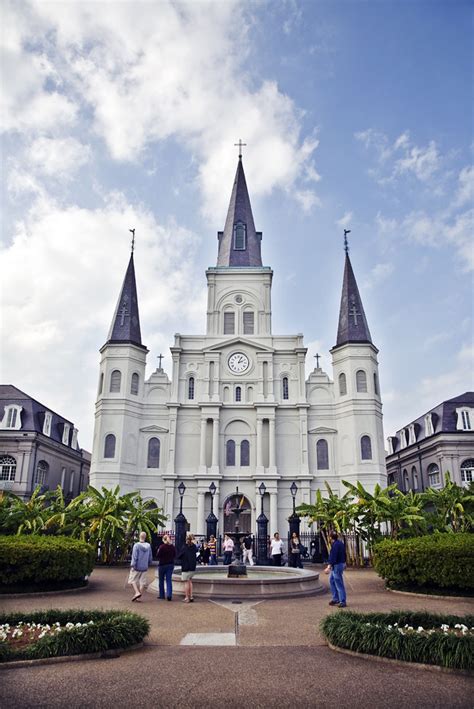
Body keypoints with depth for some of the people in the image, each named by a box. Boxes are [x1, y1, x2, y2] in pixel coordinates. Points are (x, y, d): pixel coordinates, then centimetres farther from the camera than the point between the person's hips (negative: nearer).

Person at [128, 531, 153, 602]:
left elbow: (134, 557, -16)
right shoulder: (148, 546, 3)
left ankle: (137, 592, -10)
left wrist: (132, 566, -12)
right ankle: (139, 597, 8)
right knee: (142, 582, 9)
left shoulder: (136, 545, -12)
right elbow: (150, 557, 10)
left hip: (136, 567, -4)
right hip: (144, 567, 4)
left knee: (132, 580, 7)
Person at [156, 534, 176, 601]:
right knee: (169, 580, 3)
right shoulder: (172, 546, -2)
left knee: (161, 580, 12)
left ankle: (162, 595, 18)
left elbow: (158, 556, -12)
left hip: (162, 564, -3)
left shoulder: (161, 547, -16)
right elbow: (174, 555, 8)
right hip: (171, 564, 3)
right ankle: (169, 595, -8)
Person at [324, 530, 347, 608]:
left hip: (337, 565, -10)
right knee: (332, 580, 18)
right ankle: (335, 599, 22)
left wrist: (329, 567, -32)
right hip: (341, 563, 10)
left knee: (339, 584, -4)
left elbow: (332, 557, -28)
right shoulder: (341, 543, 9)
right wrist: (344, 563, 36)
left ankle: (342, 601, 2)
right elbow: (344, 554, 22)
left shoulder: (335, 545, -21)